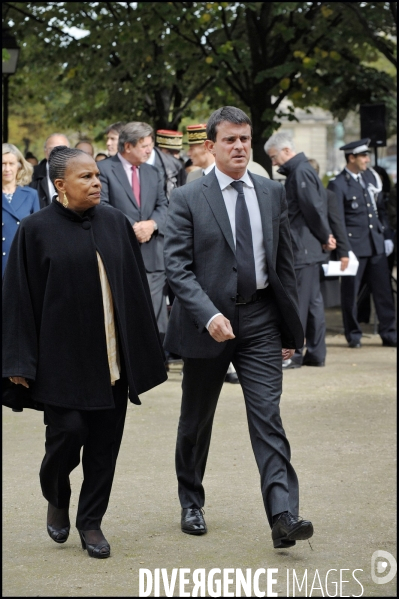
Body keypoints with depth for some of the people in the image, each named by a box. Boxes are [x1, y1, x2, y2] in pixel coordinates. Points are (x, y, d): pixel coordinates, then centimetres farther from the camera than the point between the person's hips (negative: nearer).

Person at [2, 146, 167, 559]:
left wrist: (144, 352, 9)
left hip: (111, 357, 4)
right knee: (68, 430, -6)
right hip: (63, 356, -4)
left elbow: (136, 288, 10)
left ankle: (91, 522, 18)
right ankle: (56, 498, 24)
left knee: (105, 441, 4)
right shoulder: (36, 230, -5)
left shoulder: (115, 223, 5)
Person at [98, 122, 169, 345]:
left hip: (152, 251, 5)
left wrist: (152, 224, -9)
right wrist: (130, 228, -16)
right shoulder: (104, 169, -2)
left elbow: (163, 206, 12)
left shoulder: (153, 173, 18)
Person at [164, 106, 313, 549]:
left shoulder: (272, 194, 6)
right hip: (209, 322, -1)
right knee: (196, 420, 12)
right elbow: (177, 267, -10)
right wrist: (208, 315, -23)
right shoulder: (187, 199, -5)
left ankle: (283, 516, -15)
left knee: (268, 416, -9)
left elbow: (284, 264, 10)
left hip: (260, 318, 2)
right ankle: (191, 503, 31)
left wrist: (291, 329, 9)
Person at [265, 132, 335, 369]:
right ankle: (316, 353, 15)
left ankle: (293, 353, -2)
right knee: (314, 301, 11)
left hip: (303, 249, -10)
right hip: (310, 249, 10)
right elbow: (319, 206, 17)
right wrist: (325, 237, 8)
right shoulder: (300, 171, 16)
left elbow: (313, 208, -19)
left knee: (297, 302, -6)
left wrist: (325, 237, -7)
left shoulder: (301, 172, -14)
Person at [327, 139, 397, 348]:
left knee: (384, 291, 5)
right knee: (350, 293, 3)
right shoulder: (338, 185, -8)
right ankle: (353, 336, 13)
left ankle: (389, 333, 12)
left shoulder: (369, 176, 12)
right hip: (354, 246, -6)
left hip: (376, 244, 6)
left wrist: (384, 235, 15)